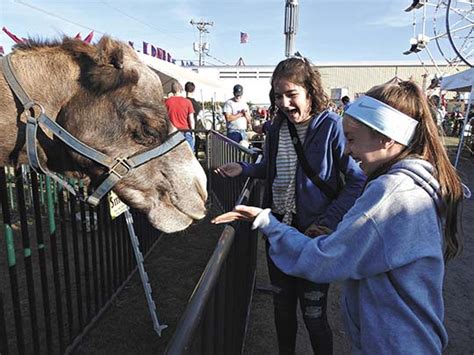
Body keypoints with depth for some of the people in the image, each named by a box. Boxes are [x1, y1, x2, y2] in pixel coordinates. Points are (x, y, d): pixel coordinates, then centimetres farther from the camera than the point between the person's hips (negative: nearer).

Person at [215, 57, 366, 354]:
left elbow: (358, 180, -13)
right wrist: (244, 169, 0)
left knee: (313, 313, 8)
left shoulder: (332, 126, -14)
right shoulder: (276, 128, 3)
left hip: (315, 234, -5)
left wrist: (328, 221, -20)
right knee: (282, 305, 21)